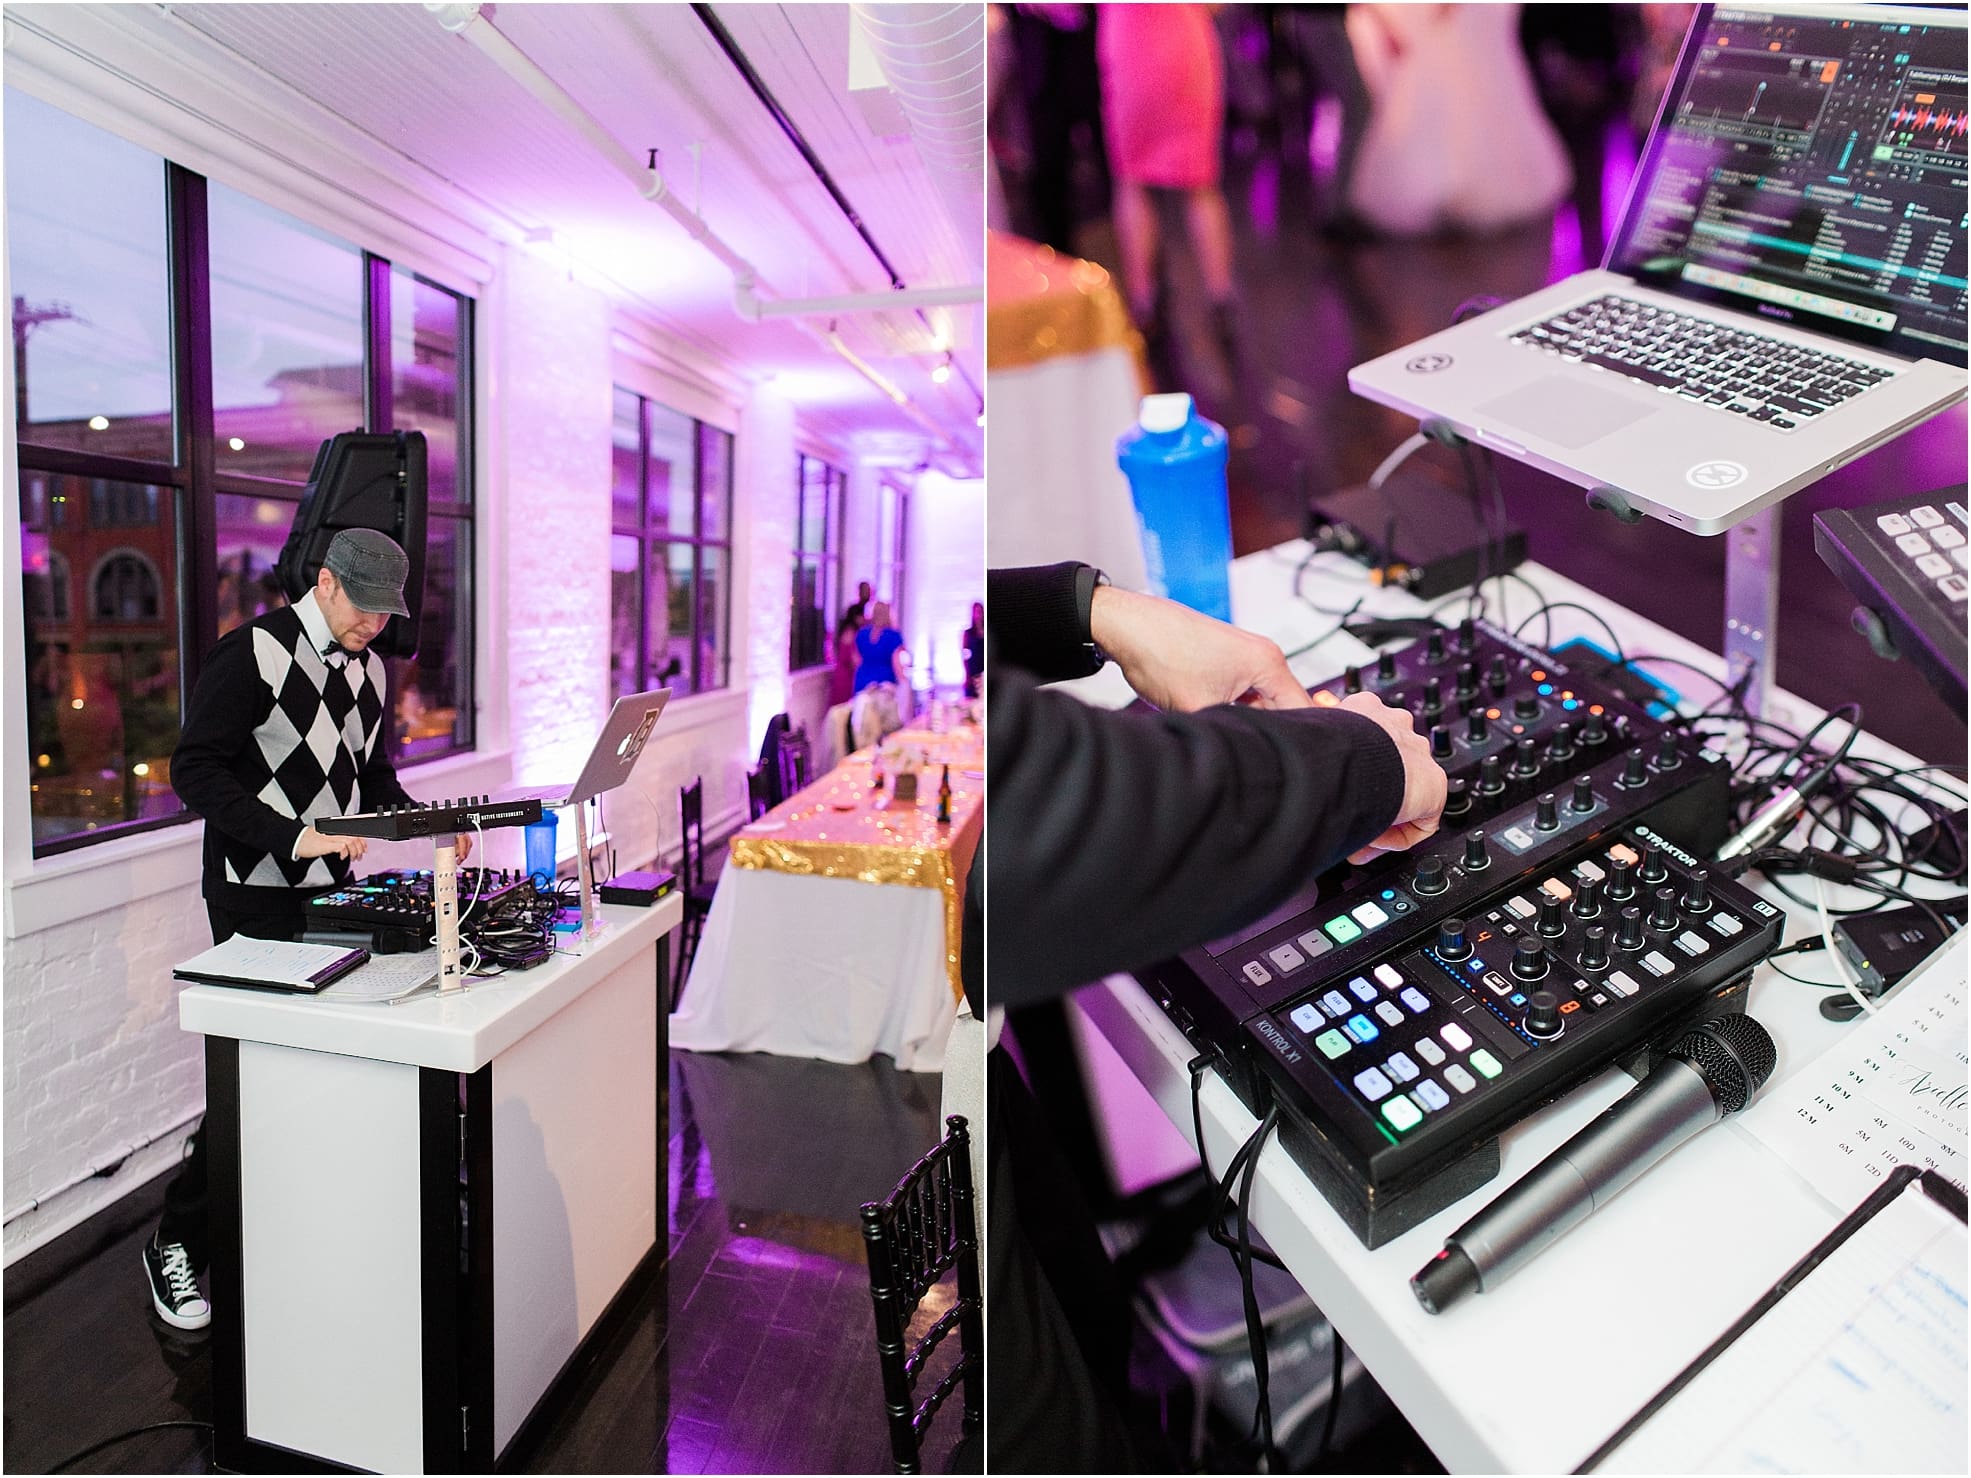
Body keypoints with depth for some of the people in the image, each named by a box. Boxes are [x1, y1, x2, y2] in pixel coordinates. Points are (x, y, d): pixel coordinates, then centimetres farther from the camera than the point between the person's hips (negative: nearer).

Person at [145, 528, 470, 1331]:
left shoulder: (368, 669, 11)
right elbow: (195, 769, -16)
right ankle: (177, 1244, 16)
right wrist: (295, 837, -25)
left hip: (333, 891, 6)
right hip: (258, 897, -6)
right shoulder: (251, 652, -10)